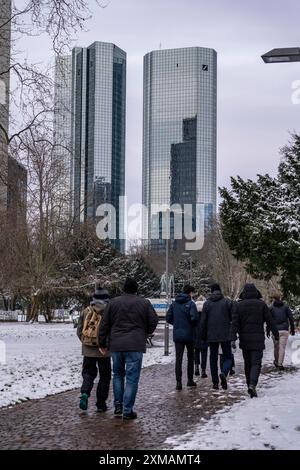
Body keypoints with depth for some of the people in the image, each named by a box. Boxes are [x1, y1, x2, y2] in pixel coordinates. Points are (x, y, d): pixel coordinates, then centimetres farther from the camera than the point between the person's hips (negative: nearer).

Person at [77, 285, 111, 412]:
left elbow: (79, 331, 6)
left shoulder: (86, 311, 3)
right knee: (104, 376, 11)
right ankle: (101, 404, 12)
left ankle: (85, 393, -13)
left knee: (88, 373, 13)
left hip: (88, 350, 3)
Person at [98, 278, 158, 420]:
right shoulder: (144, 303, 1)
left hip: (116, 345, 3)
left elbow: (104, 324, 6)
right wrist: (145, 333, 20)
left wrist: (102, 343, 13)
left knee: (118, 374, 18)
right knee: (132, 377, 1)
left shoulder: (113, 302, 5)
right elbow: (153, 321, 1)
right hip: (135, 345, -2)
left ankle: (118, 406, 16)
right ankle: (127, 410, -1)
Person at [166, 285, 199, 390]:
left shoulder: (174, 303, 4)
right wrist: (194, 325, 0)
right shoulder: (190, 303, -11)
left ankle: (178, 382, -6)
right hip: (189, 334, -3)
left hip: (177, 335, 3)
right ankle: (190, 380, 19)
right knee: (190, 357, 14)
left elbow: (168, 318, 5)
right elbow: (194, 317, -21)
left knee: (178, 358, 2)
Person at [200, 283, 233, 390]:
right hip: (225, 335, -1)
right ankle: (223, 373, -22)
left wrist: (203, 336, 10)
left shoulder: (207, 303, 2)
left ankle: (215, 382, 9)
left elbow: (203, 321, 3)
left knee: (213, 358, 10)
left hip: (211, 336, 2)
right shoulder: (227, 302, -2)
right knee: (227, 357, 6)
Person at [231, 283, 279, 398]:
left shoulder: (238, 305, 1)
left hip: (244, 340, 2)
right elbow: (270, 321, 1)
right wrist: (276, 334, 12)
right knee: (256, 363, -4)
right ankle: (252, 385, -23)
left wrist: (233, 338, -7)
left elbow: (235, 323, -5)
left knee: (247, 363, 15)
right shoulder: (262, 304, -1)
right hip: (258, 340, -2)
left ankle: (249, 386, 21)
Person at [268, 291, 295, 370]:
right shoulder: (286, 306, 4)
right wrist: (292, 329, 7)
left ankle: (276, 362, 31)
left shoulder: (271, 308, 1)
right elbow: (291, 318, 1)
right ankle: (280, 364, -8)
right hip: (284, 331, 0)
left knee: (276, 347, 16)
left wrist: (268, 331, 5)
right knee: (282, 347, -2)